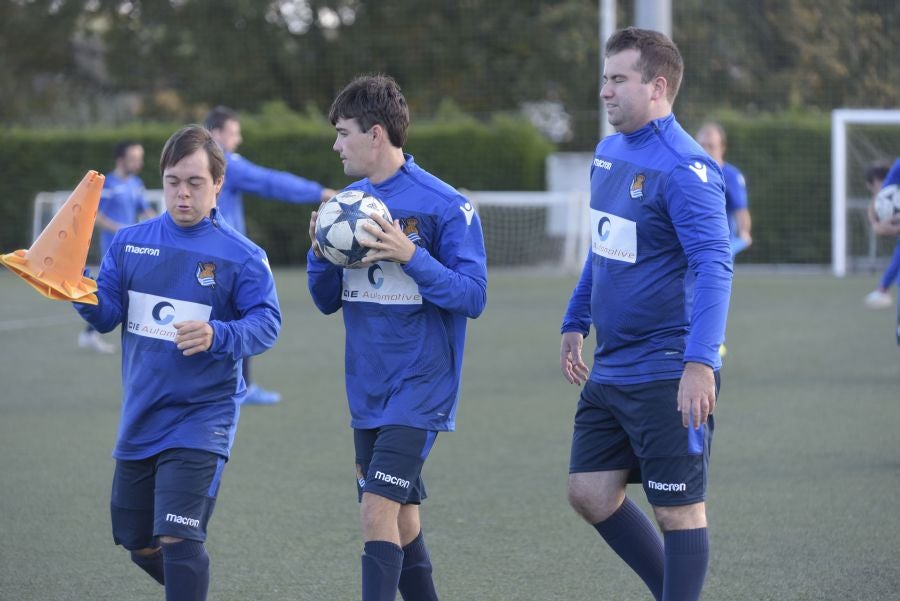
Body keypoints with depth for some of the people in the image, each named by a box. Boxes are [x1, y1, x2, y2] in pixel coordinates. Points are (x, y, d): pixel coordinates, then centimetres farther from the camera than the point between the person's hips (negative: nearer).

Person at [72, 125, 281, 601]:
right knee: (136, 540, 16)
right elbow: (106, 314, 1)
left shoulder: (241, 256, -8)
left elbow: (266, 323, -12)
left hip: (201, 415, -5)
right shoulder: (129, 242, 4)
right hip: (140, 415, 5)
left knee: (176, 537, -17)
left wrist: (218, 336, -31)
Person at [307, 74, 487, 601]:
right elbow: (328, 300, 13)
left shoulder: (445, 206, -11)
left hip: (419, 388, -7)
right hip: (368, 391, 7)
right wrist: (321, 252, -7)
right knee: (399, 518, 13)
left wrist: (411, 256, -25)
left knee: (379, 509, -16)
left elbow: (473, 297, -13)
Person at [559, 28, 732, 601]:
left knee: (678, 509, -1)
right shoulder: (609, 153, 10)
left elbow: (715, 267, -25)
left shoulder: (683, 169, -18)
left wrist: (701, 364, -32)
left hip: (667, 376, -9)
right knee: (590, 493, 11)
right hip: (610, 370, 9)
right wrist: (577, 323, 24)